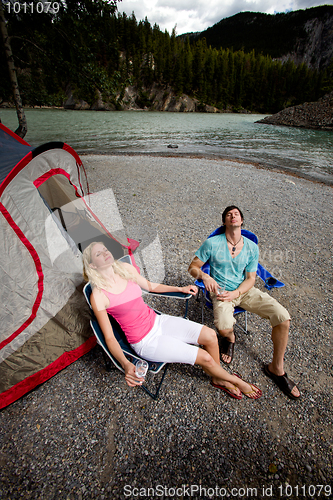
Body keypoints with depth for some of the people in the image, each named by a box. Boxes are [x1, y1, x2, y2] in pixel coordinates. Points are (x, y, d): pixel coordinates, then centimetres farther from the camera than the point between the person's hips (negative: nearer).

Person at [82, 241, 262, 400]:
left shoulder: (126, 268, -3)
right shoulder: (99, 296, -21)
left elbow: (149, 285, 14)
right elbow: (110, 337, -17)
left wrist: (180, 288, 13)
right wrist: (125, 364, -33)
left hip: (157, 321, 6)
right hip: (145, 342, -6)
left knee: (210, 335, -4)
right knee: (205, 357, -7)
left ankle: (218, 379, 24)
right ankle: (237, 382, 25)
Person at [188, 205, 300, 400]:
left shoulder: (252, 247, 0)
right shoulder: (212, 243, -7)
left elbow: (250, 279, 2)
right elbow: (193, 267, 0)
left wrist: (234, 293, -16)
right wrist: (204, 276, -22)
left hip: (245, 290, 3)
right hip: (221, 291, -3)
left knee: (283, 316, -16)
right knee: (224, 327, -33)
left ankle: (276, 368, 6)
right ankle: (230, 338, 11)